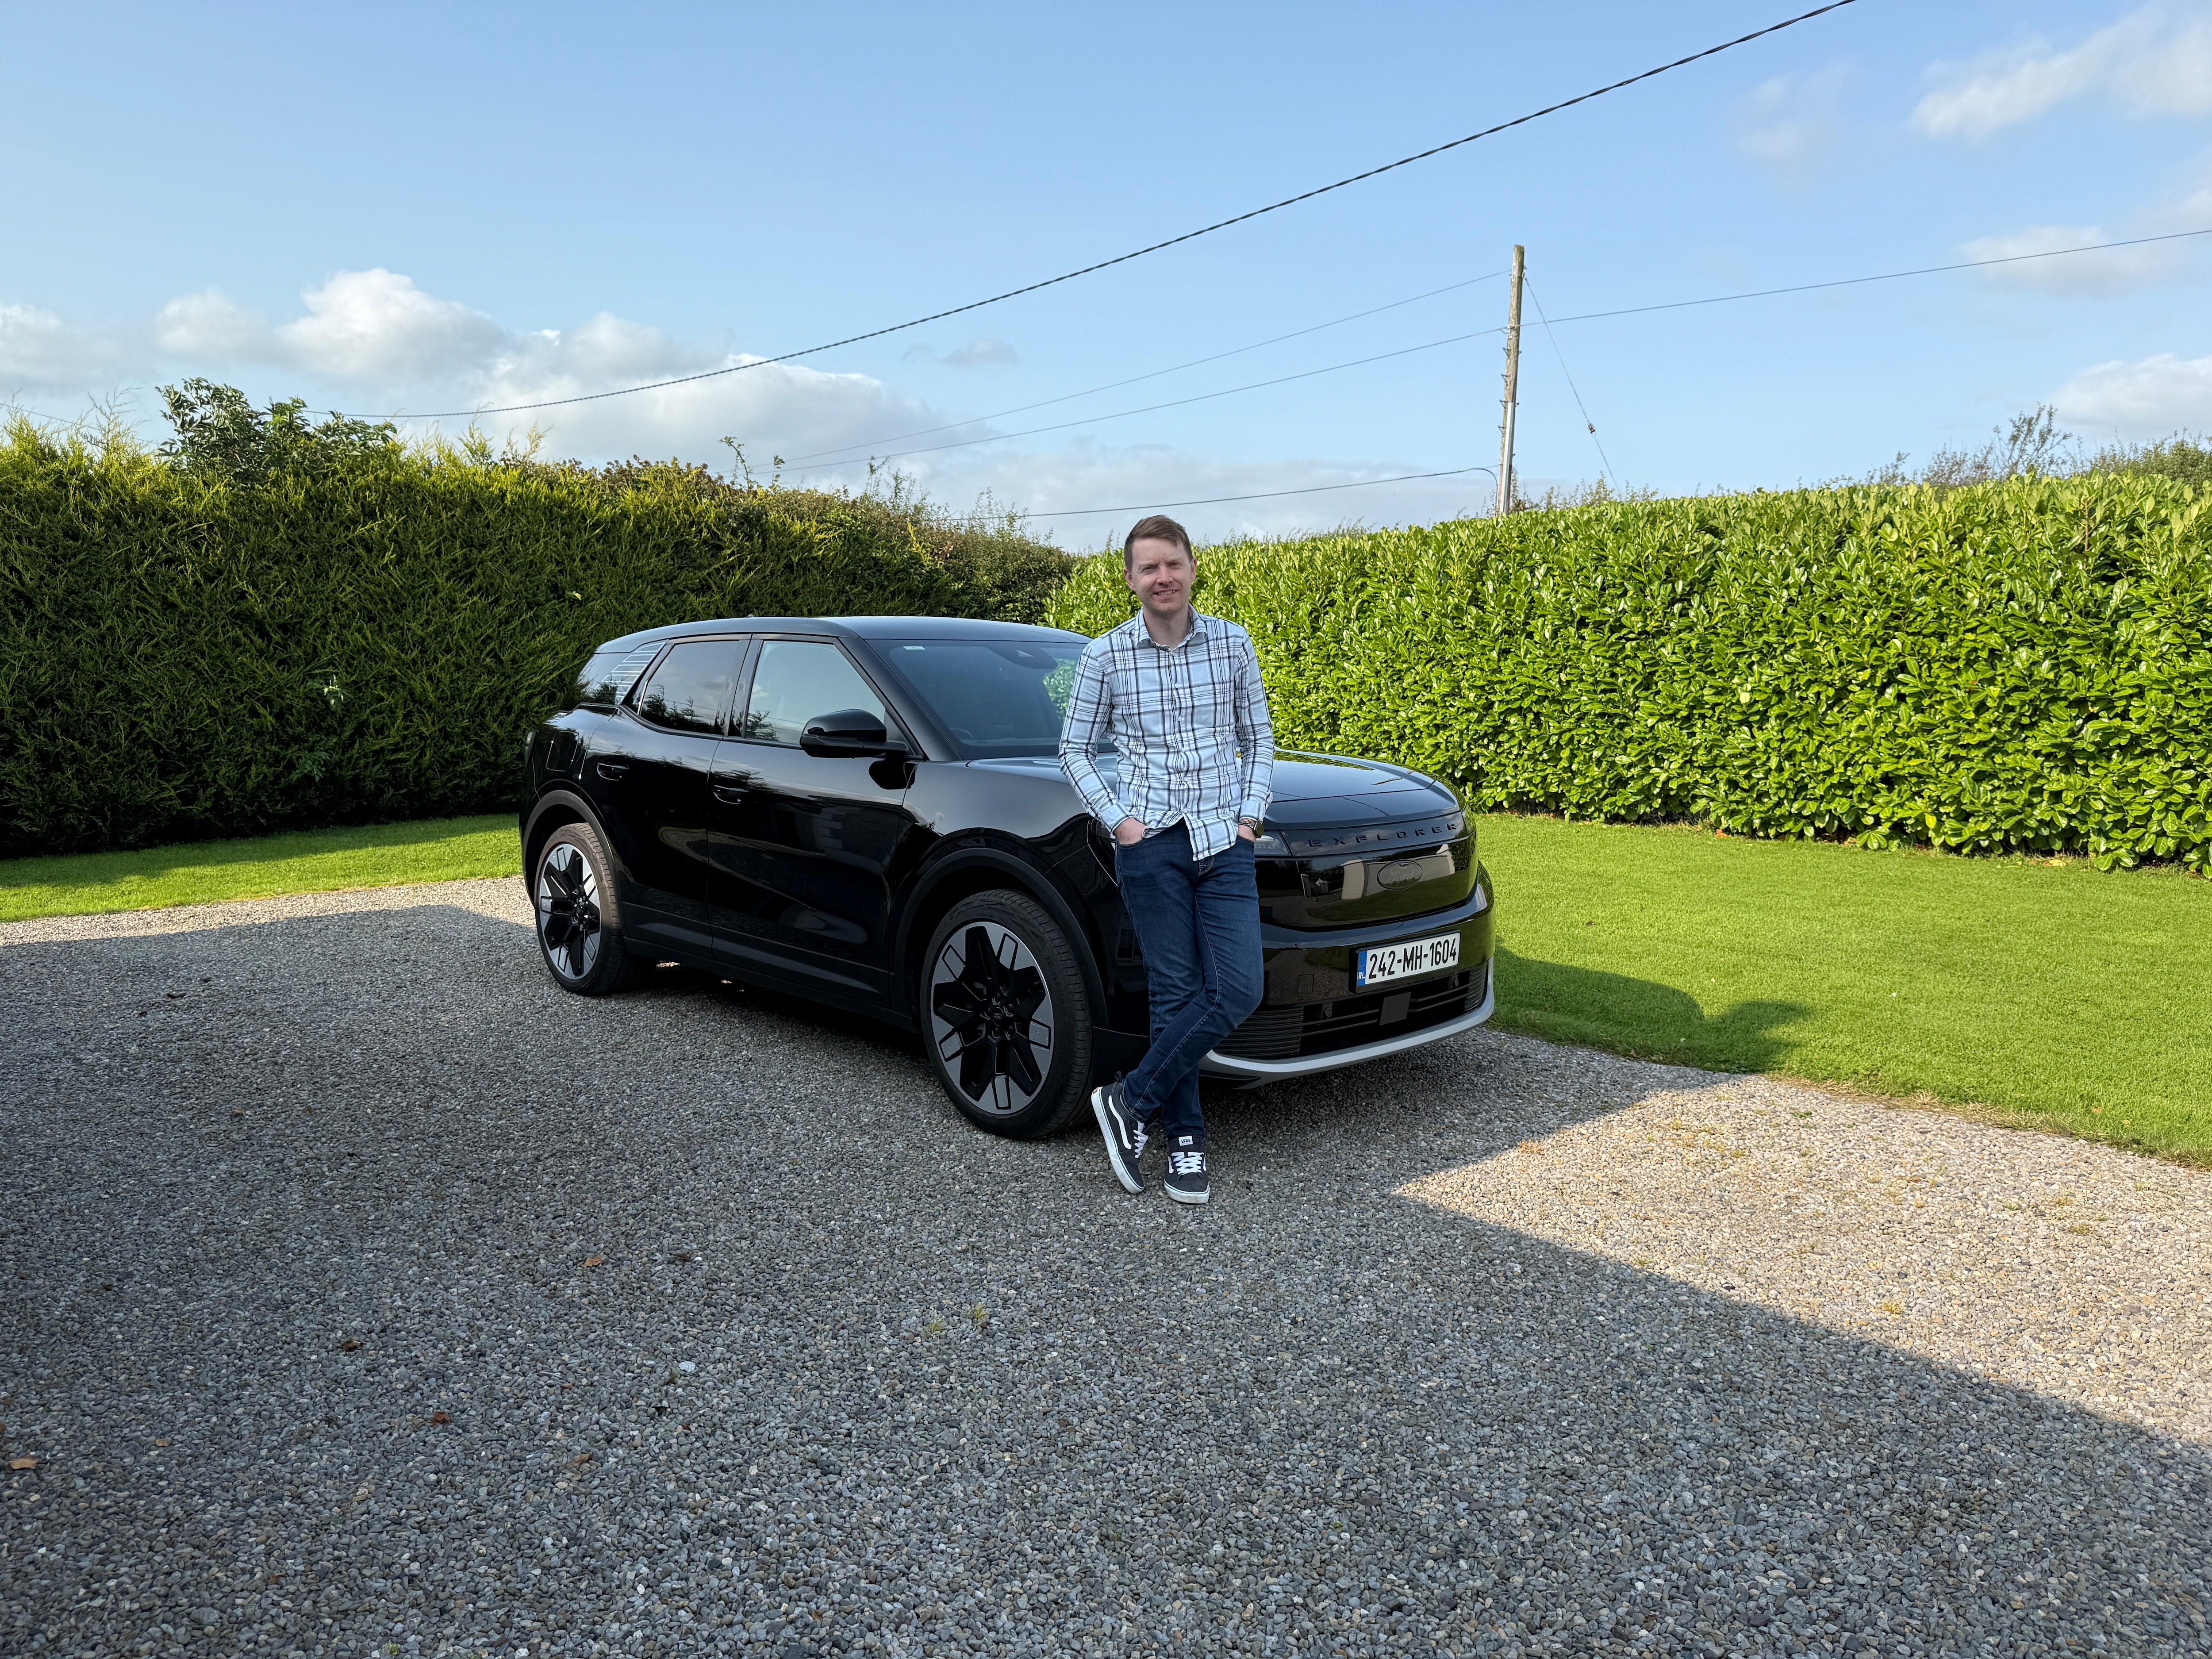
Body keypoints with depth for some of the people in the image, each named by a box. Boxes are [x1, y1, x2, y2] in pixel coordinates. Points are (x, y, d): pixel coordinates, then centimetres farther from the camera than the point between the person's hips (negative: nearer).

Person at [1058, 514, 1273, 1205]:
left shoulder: (1233, 643, 6)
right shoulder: (1105, 655, 1)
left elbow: (1258, 738, 13)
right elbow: (1075, 750, 7)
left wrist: (1252, 814, 1)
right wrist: (1118, 820, -4)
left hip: (1225, 841, 2)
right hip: (1151, 841, -2)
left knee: (1238, 990, -8)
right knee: (1176, 991, 1)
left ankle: (1132, 1100, 6)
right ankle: (1185, 1137, 14)